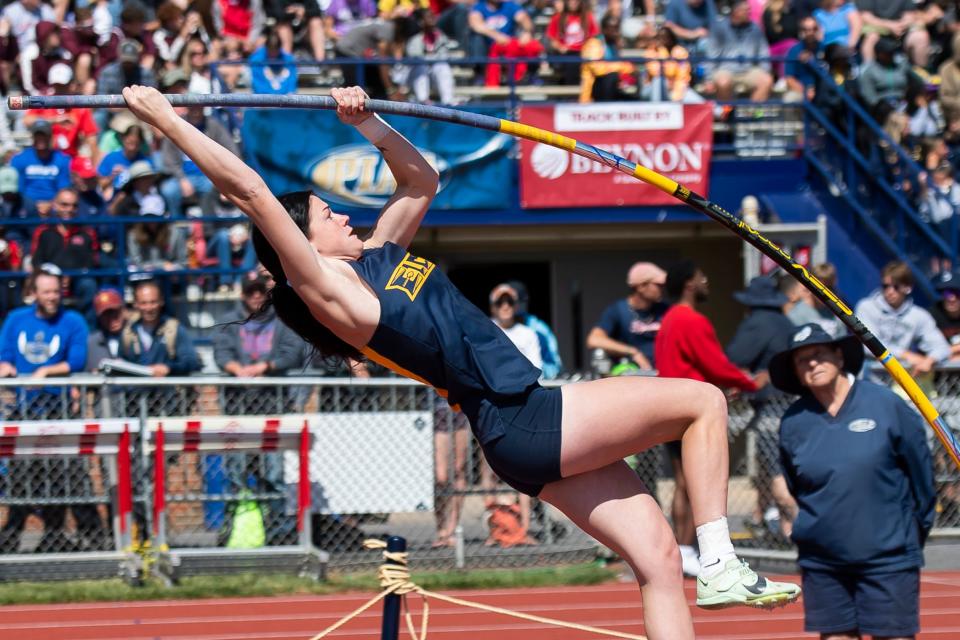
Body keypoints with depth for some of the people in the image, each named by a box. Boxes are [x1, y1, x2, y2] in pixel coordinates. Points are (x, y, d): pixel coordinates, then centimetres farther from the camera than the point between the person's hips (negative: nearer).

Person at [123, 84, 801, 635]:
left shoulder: (380, 254, 15)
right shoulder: (329, 290, -10)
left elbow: (422, 179, 30)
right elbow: (250, 191, -15)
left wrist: (367, 123, 15)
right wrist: (165, 118, -15)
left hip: (540, 426, 9)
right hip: (520, 422, -9)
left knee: (659, 558, 2)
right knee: (703, 400, -5)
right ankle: (722, 566, -5)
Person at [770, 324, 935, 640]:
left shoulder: (886, 405, -5)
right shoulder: (793, 422, 2)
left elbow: (921, 472, 3)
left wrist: (918, 529, 8)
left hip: (887, 556, -3)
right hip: (822, 561, 3)